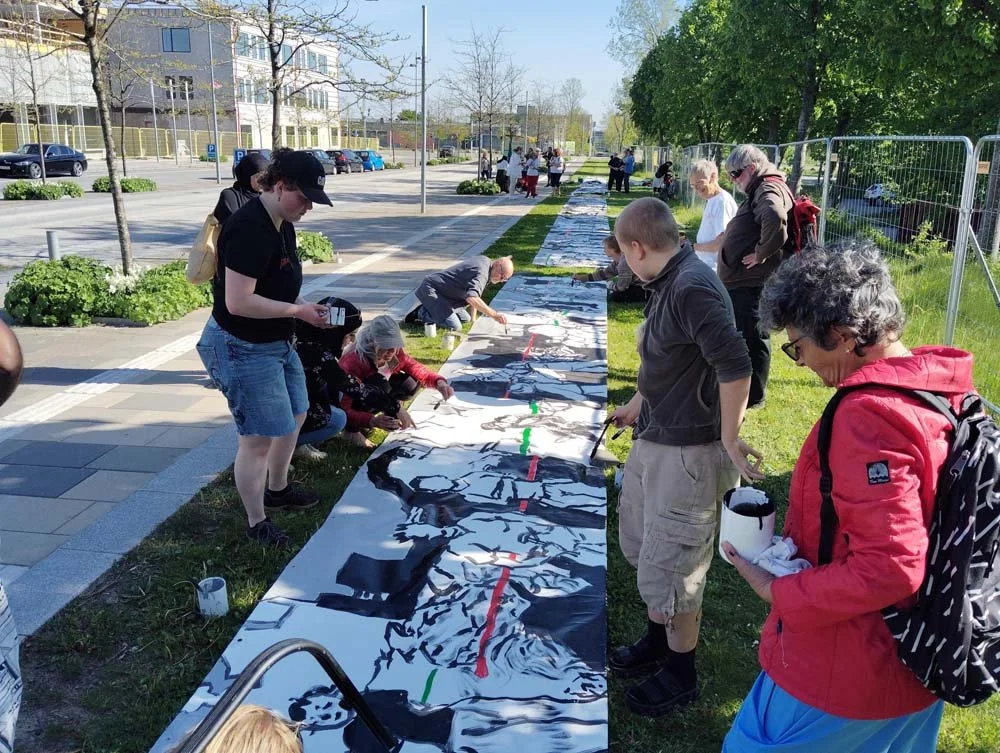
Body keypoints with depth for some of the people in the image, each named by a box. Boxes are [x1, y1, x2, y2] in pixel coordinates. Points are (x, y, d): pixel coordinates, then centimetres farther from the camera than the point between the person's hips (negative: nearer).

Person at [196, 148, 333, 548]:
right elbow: (238, 301, -30)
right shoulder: (249, 229, -25)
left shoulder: (282, 225, 6)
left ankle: (277, 490, 45)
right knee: (259, 437, -2)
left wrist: (305, 305, 0)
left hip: (276, 343, 11)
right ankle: (256, 524, 17)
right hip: (242, 349, -11)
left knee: (295, 414, 23)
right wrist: (298, 311, -22)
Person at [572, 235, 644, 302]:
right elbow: (604, 273, 15)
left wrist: (610, 285, -4)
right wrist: (583, 277, 10)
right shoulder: (617, 261, 4)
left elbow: (621, 286, -26)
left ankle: (646, 297, -5)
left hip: (644, 288, -9)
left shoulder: (625, 261, -26)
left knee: (616, 296, -14)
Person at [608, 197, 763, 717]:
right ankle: (657, 643, 45)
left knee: (669, 568, 6)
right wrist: (635, 407, 30)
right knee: (642, 547, 24)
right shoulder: (666, 284, 7)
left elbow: (735, 366, -29)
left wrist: (728, 440, -19)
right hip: (654, 441, 10)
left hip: (688, 453, -10)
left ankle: (679, 676, 29)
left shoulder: (692, 287, -25)